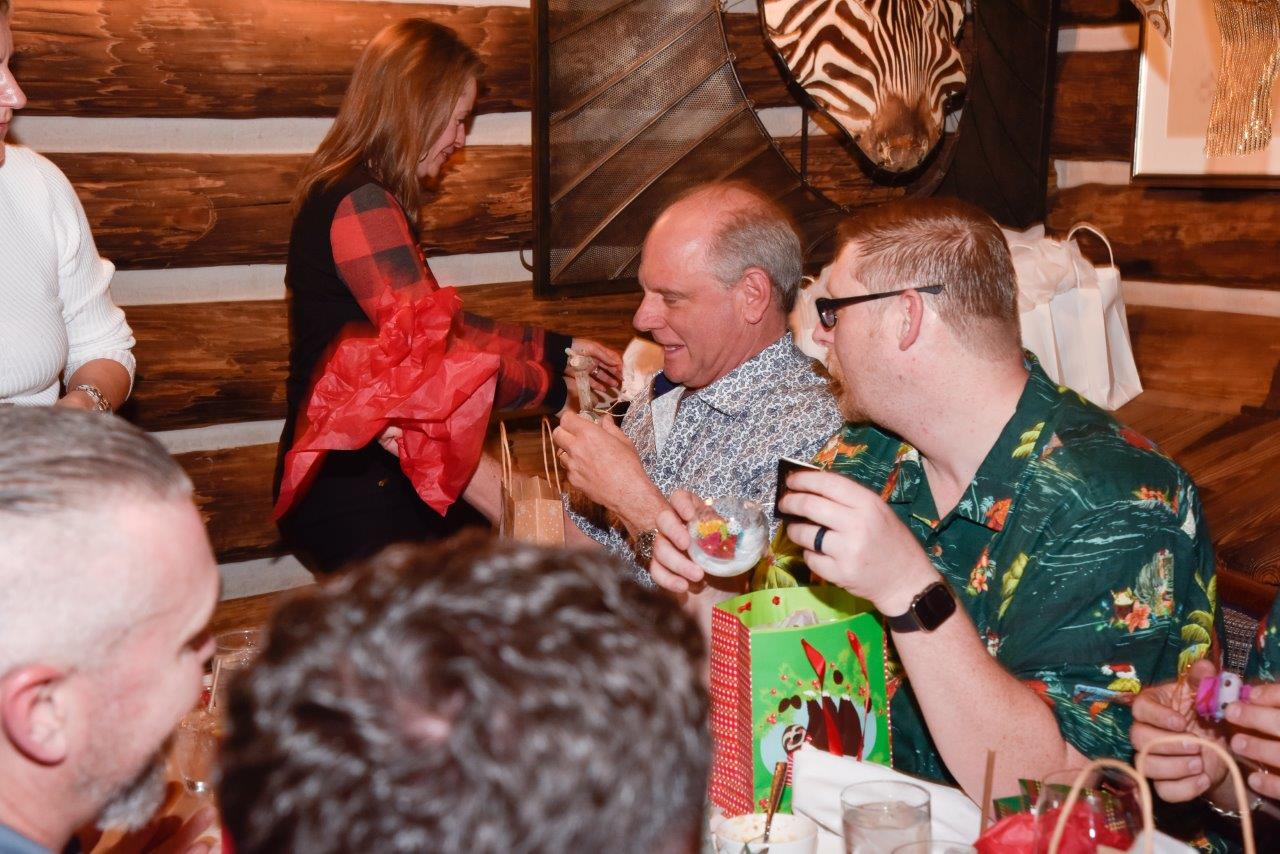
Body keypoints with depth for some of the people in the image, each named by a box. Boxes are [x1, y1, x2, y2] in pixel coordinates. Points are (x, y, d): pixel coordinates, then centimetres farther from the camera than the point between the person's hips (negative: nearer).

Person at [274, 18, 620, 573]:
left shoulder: (354, 195, 13)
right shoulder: (361, 206, -19)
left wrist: (557, 348, 14)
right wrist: (556, 382, -8)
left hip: (372, 471, 10)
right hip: (350, 491, -10)